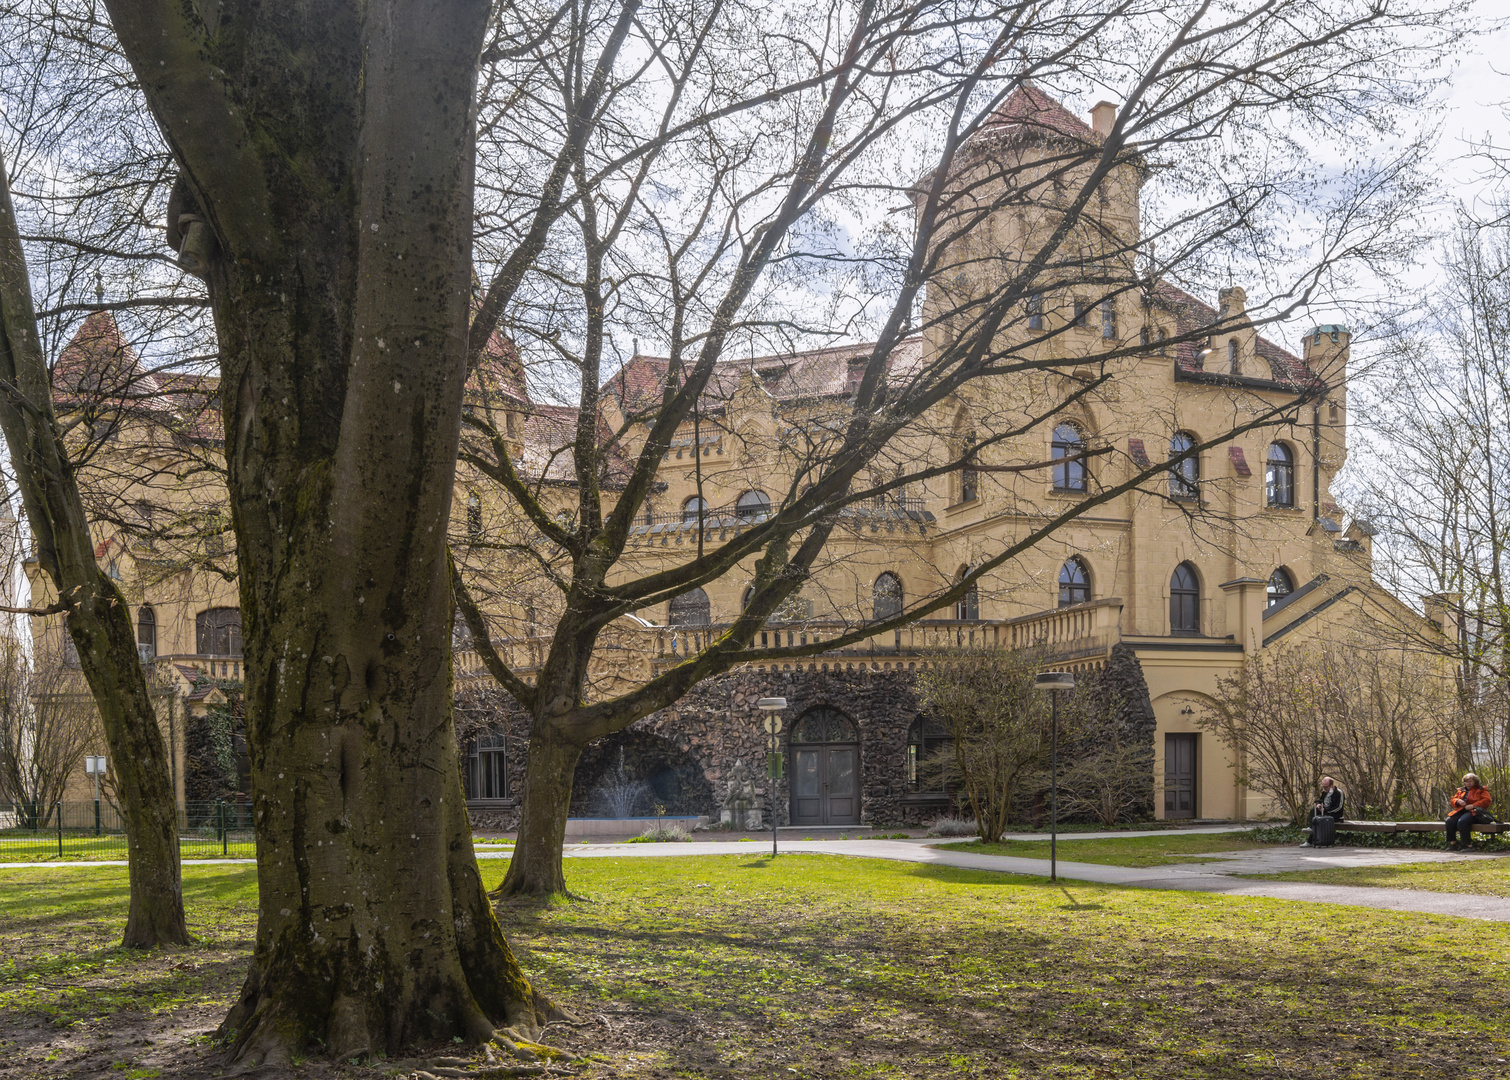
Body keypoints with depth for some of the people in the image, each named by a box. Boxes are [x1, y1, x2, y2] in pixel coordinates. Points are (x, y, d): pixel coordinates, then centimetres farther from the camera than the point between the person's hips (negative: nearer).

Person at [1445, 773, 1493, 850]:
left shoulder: (1481, 790, 10)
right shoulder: (1461, 790, 26)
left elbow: (1487, 800, -5)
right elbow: (1453, 800, 23)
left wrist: (1473, 805, -15)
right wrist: (1458, 801, -3)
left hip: (1473, 812, -6)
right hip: (1461, 811, 6)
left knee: (1462, 822, -36)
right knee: (1449, 821, -24)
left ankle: (1467, 845, -29)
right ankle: (1452, 843, -15)